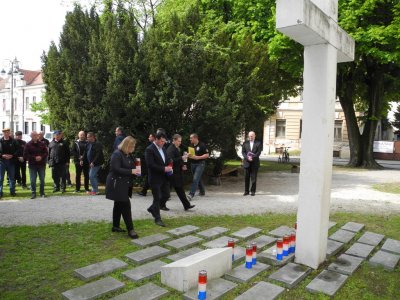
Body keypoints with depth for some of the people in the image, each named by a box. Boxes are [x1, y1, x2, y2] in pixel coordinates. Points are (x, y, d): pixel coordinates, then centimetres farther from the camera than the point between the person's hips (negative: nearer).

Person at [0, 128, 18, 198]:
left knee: (12, 177, 9)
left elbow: (17, 150, 3)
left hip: (11, 161, 1)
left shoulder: (13, 141, 2)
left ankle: (12, 191, 18)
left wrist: (12, 155, -12)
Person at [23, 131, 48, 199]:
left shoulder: (42, 144, 6)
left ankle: (42, 193, 17)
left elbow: (46, 153, 5)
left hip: (41, 164, 2)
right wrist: (34, 158, -14)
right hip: (32, 165, -2)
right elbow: (25, 155, -4)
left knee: (42, 179, 7)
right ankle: (33, 193, 10)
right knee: (32, 180, 0)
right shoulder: (28, 144, 0)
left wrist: (41, 157, -13)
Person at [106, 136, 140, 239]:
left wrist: (134, 171, 1)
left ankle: (115, 226, 26)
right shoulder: (117, 154, -16)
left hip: (123, 184, 10)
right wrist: (131, 171, -24)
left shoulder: (128, 155, 12)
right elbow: (116, 169, -24)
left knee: (119, 205, 16)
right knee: (126, 205, -10)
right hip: (117, 184, -10)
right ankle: (130, 229, -7)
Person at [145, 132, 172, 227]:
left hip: (164, 177, 8)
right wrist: (164, 169, -23)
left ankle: (152, 208, 33)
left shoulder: (162, 148, 11)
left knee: (166, 195, 12)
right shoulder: (149, 149, -15)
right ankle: (157, 218, 14)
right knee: (157, 198, 0)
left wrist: (168, 168, 1)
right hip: (155, 178, -8)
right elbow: (151, 165, -23)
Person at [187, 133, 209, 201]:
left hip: (200, 164, -7)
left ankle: (191, 194, -16)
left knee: (195, 179, -14)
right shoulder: (191, 146, 9)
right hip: (193, 164, 7)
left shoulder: (202, 145, -10)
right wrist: (189, 155, -6)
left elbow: (207, 155, -11)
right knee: (198, 179, 17)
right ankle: (202, 191, 32)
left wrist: (197, 157, -20)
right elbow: (189, 154, 19)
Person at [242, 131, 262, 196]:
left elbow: (258, 152, -4)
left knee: (254, 178, 2)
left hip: (255, 163, -1)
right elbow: (243, 152, 3)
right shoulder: (245, 143, 11)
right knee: (246, 178, 3)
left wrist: (252, 157, -17)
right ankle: (246, 191, 10)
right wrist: (247, 158, -14)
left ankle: (253, 191, 10)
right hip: (247, 162, 2)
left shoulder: (258, 143, 5)